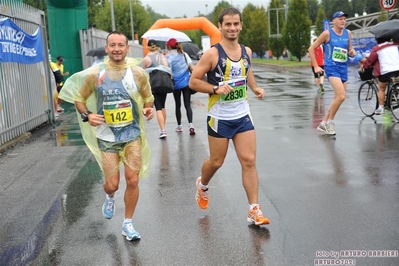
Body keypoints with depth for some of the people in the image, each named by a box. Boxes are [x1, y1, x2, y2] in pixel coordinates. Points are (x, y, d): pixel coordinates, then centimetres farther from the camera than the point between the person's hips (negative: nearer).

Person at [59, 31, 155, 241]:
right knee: (112, 184, 3)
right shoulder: (95, 74, -7)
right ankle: (110, 197, 43)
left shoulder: (138, 73, -5)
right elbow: (79, 98, 4)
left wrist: (149, 109, -14)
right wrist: (87, 115, -15)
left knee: (133, 181, 0)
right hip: (107, 137, 0)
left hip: (132, 135, 1)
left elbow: (148, 98, 8)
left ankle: (127, 224, 20)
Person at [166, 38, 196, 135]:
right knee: (187, 105, 1)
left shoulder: (168, 57, -6)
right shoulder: (184, 54, 5)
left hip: (176, 84, -2)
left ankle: (179, 126, 21)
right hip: (186, 83, 2)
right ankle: (190, 124, -17)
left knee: (178, 105, 13)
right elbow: (192, 68, 3)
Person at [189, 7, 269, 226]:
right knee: (216, 161, 10)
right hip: (220, 117, -4)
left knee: (249, 161, -1)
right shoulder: (212, 54, -13)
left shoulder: (247, 52, 4)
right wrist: (216, 89, -24)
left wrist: (255, 88, 9)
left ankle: (254, 210, 4)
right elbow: (193, 81, -11)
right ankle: (202, 186, 44)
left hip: (243, 115, 4)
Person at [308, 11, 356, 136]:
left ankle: (324, 123, 22)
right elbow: (311, 49, -3)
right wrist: (316, 66, -7)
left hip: (343, 68, 6)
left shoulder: (348, 33, 9)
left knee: (338, 98, 9)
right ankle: (330, 121, -1)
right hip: (332, 67, -6)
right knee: (341, 96, -20)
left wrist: (352, 52, -4)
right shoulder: (327, 33, -6)